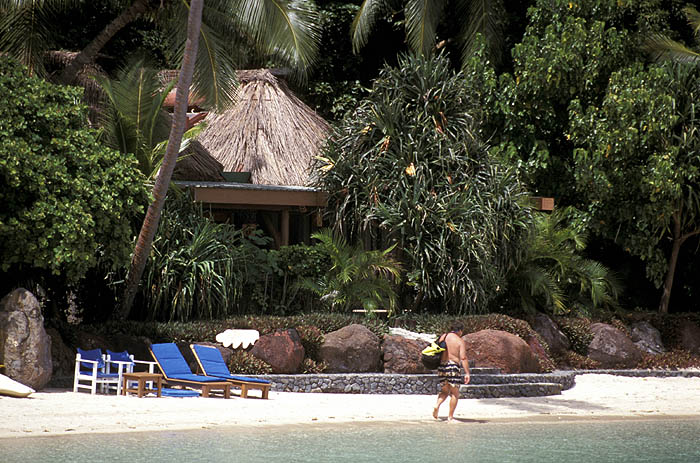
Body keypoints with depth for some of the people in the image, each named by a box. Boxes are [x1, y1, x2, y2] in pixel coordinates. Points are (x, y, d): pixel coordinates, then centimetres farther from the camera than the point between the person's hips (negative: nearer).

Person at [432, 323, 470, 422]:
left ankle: (437, 405, -5)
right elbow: (463, 358, -13)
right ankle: (450, 417, 3)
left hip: (441, 366, 6)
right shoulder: (460, 341, -6)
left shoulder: (442, 337, 10)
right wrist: (467, 373, -13)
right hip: (453, 367, -6)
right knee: (455, 393, 4)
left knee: (445, 390, 21)